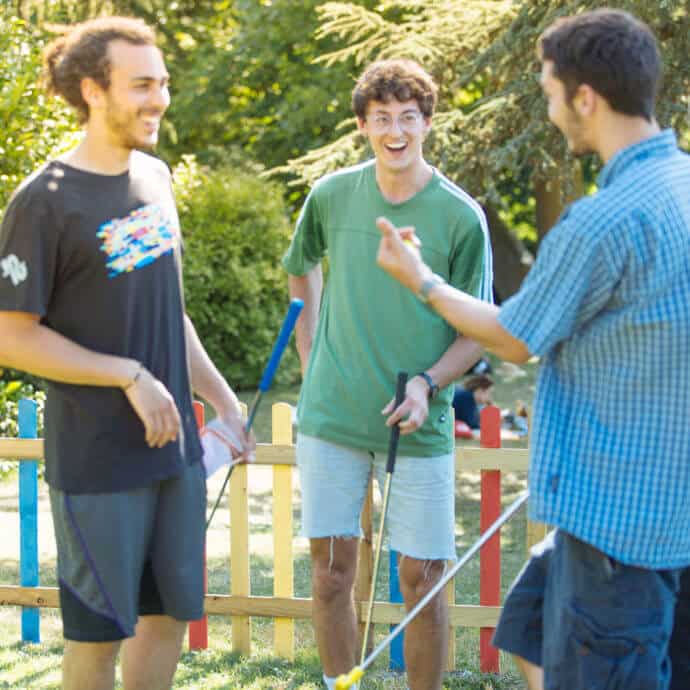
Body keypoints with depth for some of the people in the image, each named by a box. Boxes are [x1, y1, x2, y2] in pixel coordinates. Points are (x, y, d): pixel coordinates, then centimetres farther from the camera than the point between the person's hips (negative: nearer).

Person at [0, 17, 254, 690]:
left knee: (170, 613, 14)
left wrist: (221, 397, 12)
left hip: (175, 448, 7)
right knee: (100, 629, 5)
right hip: (98, 463, -6)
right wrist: (131, 377, -16)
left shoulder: (155, 179, 7)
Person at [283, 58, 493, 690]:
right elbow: (301, 270, 21)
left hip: (418, 425, -2)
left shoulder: (461, 216, -6)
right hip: (331, 417, 2)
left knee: (421, 577, 1)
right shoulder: (332, 196, 1)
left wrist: (429, 384, -19)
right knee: (332, 570, 7)